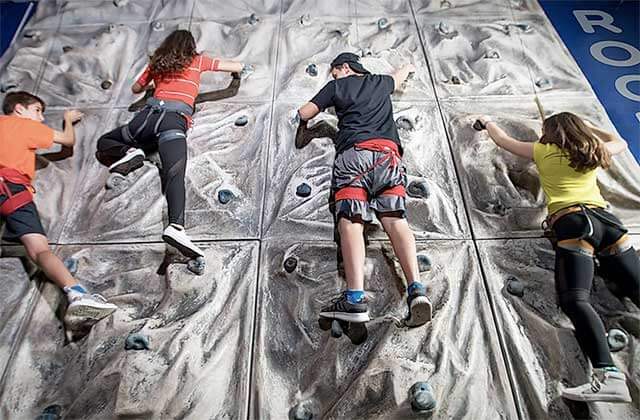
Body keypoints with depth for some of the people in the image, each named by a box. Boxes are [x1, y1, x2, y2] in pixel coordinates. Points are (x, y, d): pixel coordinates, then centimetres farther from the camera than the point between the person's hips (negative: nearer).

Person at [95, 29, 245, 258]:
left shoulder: (157, 63, 29)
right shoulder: (198, 60, 23)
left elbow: (135, 89, 42)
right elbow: (239, 67, 27)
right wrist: (237, 65, 50)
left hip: (149, 114, 3)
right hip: (175, 119, -3)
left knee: (104, 143, 26)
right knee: (175, 175, -26)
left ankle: (129, 152, -7)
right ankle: (176, 226, -50)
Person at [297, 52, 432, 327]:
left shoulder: (337, 86, 22)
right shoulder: (381, 82, 32)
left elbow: (304, 114, 22)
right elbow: (399, 77, 56)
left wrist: (305, 120, 45)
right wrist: (407, 68, 78)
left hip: (352, 153, -3)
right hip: (387, 153, 3)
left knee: (351, 220, -16)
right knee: (395, 219, -10)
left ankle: (355, 298, -32)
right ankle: (417, 290, -29)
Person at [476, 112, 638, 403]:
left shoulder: (543, 151, 16)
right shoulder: (594, 152, 26)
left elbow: (504, 140, 30)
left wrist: (487, 122, 49)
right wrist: (587, 127, 57)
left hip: (573, 222, -6)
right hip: (607, 220, 6)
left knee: (574, 300, -20)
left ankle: (608, 375, -38)